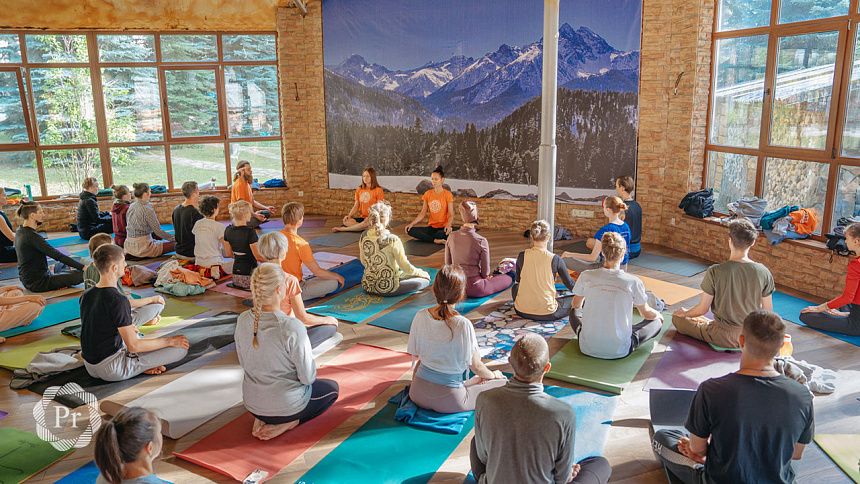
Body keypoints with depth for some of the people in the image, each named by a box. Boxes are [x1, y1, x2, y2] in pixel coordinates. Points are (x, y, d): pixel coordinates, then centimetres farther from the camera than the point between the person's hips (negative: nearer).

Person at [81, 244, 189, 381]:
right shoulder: (118, 300, -23)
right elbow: (133, 346, -21)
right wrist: (170, 341, -10)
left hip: (90, 368, 8)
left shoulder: (85, 295, 2)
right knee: (181, 348, -11)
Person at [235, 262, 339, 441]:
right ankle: (287, 423, 2)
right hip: (286, 404, -6)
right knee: (332, 387, 23)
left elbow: (244, 363, 4)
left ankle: (261, 419, 13)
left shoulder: (243, 320, -11)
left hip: (252, 404, 6)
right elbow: (307, 377, -19)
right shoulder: (292, 327, -29)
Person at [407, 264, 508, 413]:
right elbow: (475, 366, -11)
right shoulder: (463, 325, -24)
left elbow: (415, 354, 4)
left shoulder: (421, 316, -10)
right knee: (503, 383, 8)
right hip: (448, 400, -4)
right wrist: (493, 375, 11)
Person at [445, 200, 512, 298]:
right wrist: (486, 276, 12)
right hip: (473, 287, -6)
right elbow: (485, 272, -12)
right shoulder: (481, 241, -20)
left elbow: (447, 264, 3)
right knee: (508, 279, 10)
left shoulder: (451, 237, -7)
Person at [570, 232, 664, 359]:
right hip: (619, 351, -2)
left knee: (574, 312, 32)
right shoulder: (633, 282, -13)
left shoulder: (586, 277, -9)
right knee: (656, 322, 19)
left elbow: (575, 305, 11)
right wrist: (658, 314, 29)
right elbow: (646, 314, 5)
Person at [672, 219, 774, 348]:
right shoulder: (763, 272, -14)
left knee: (677, 318, 16)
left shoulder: (714, 272, -23)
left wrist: (685, 313, 8)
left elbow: (702, 309, -13)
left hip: (723, 338, -2)